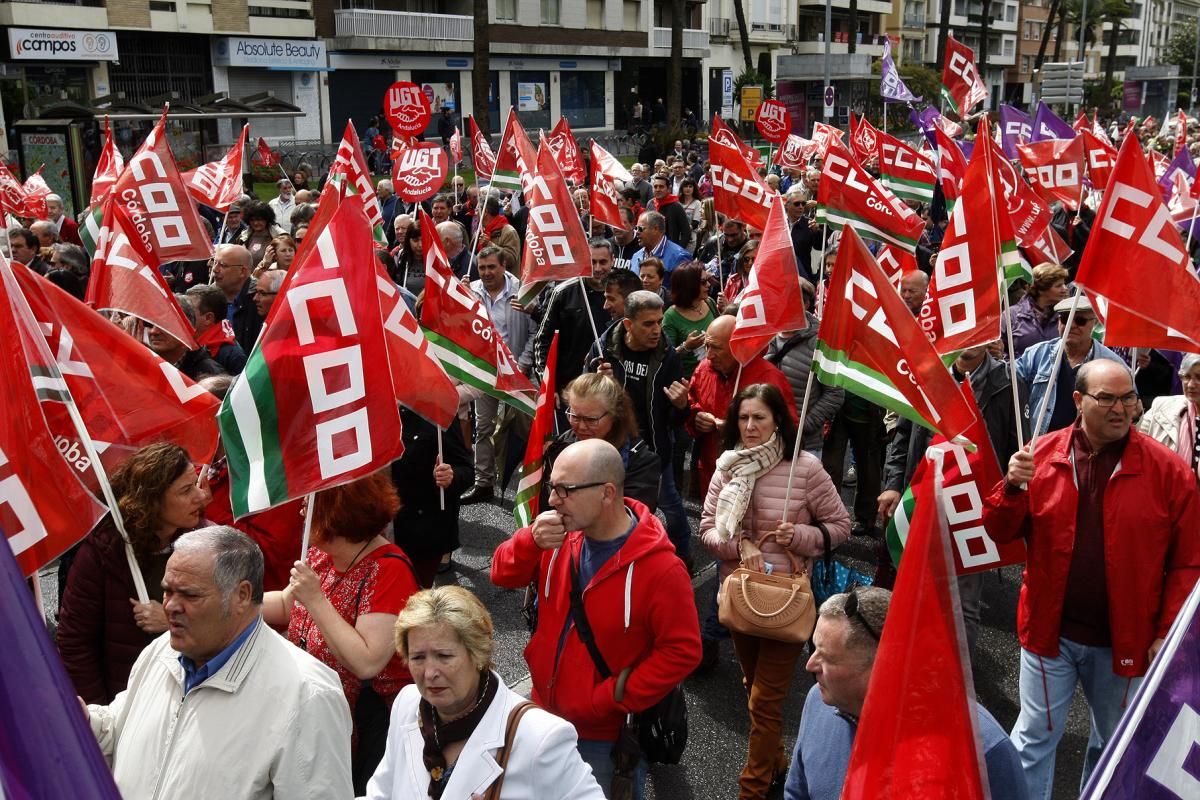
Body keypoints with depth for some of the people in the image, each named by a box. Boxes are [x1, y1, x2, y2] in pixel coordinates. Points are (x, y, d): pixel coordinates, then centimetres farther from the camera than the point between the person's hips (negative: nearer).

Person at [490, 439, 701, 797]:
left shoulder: (661, 568, -27)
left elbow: (682, 651, -21)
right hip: (545, 715, 6)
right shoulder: (563, 533, -8)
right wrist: (532, 540, -24)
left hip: (608, 738, -6)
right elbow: (503, 575, -2)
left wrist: (613, 700, -21)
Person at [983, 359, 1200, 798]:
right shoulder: (1041, 455, -4)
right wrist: (1012, 487, -20)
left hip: (1126, 640, 0)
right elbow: (1000, 533, -2)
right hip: (1049, 630, 0)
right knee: (1035, 738, 10)